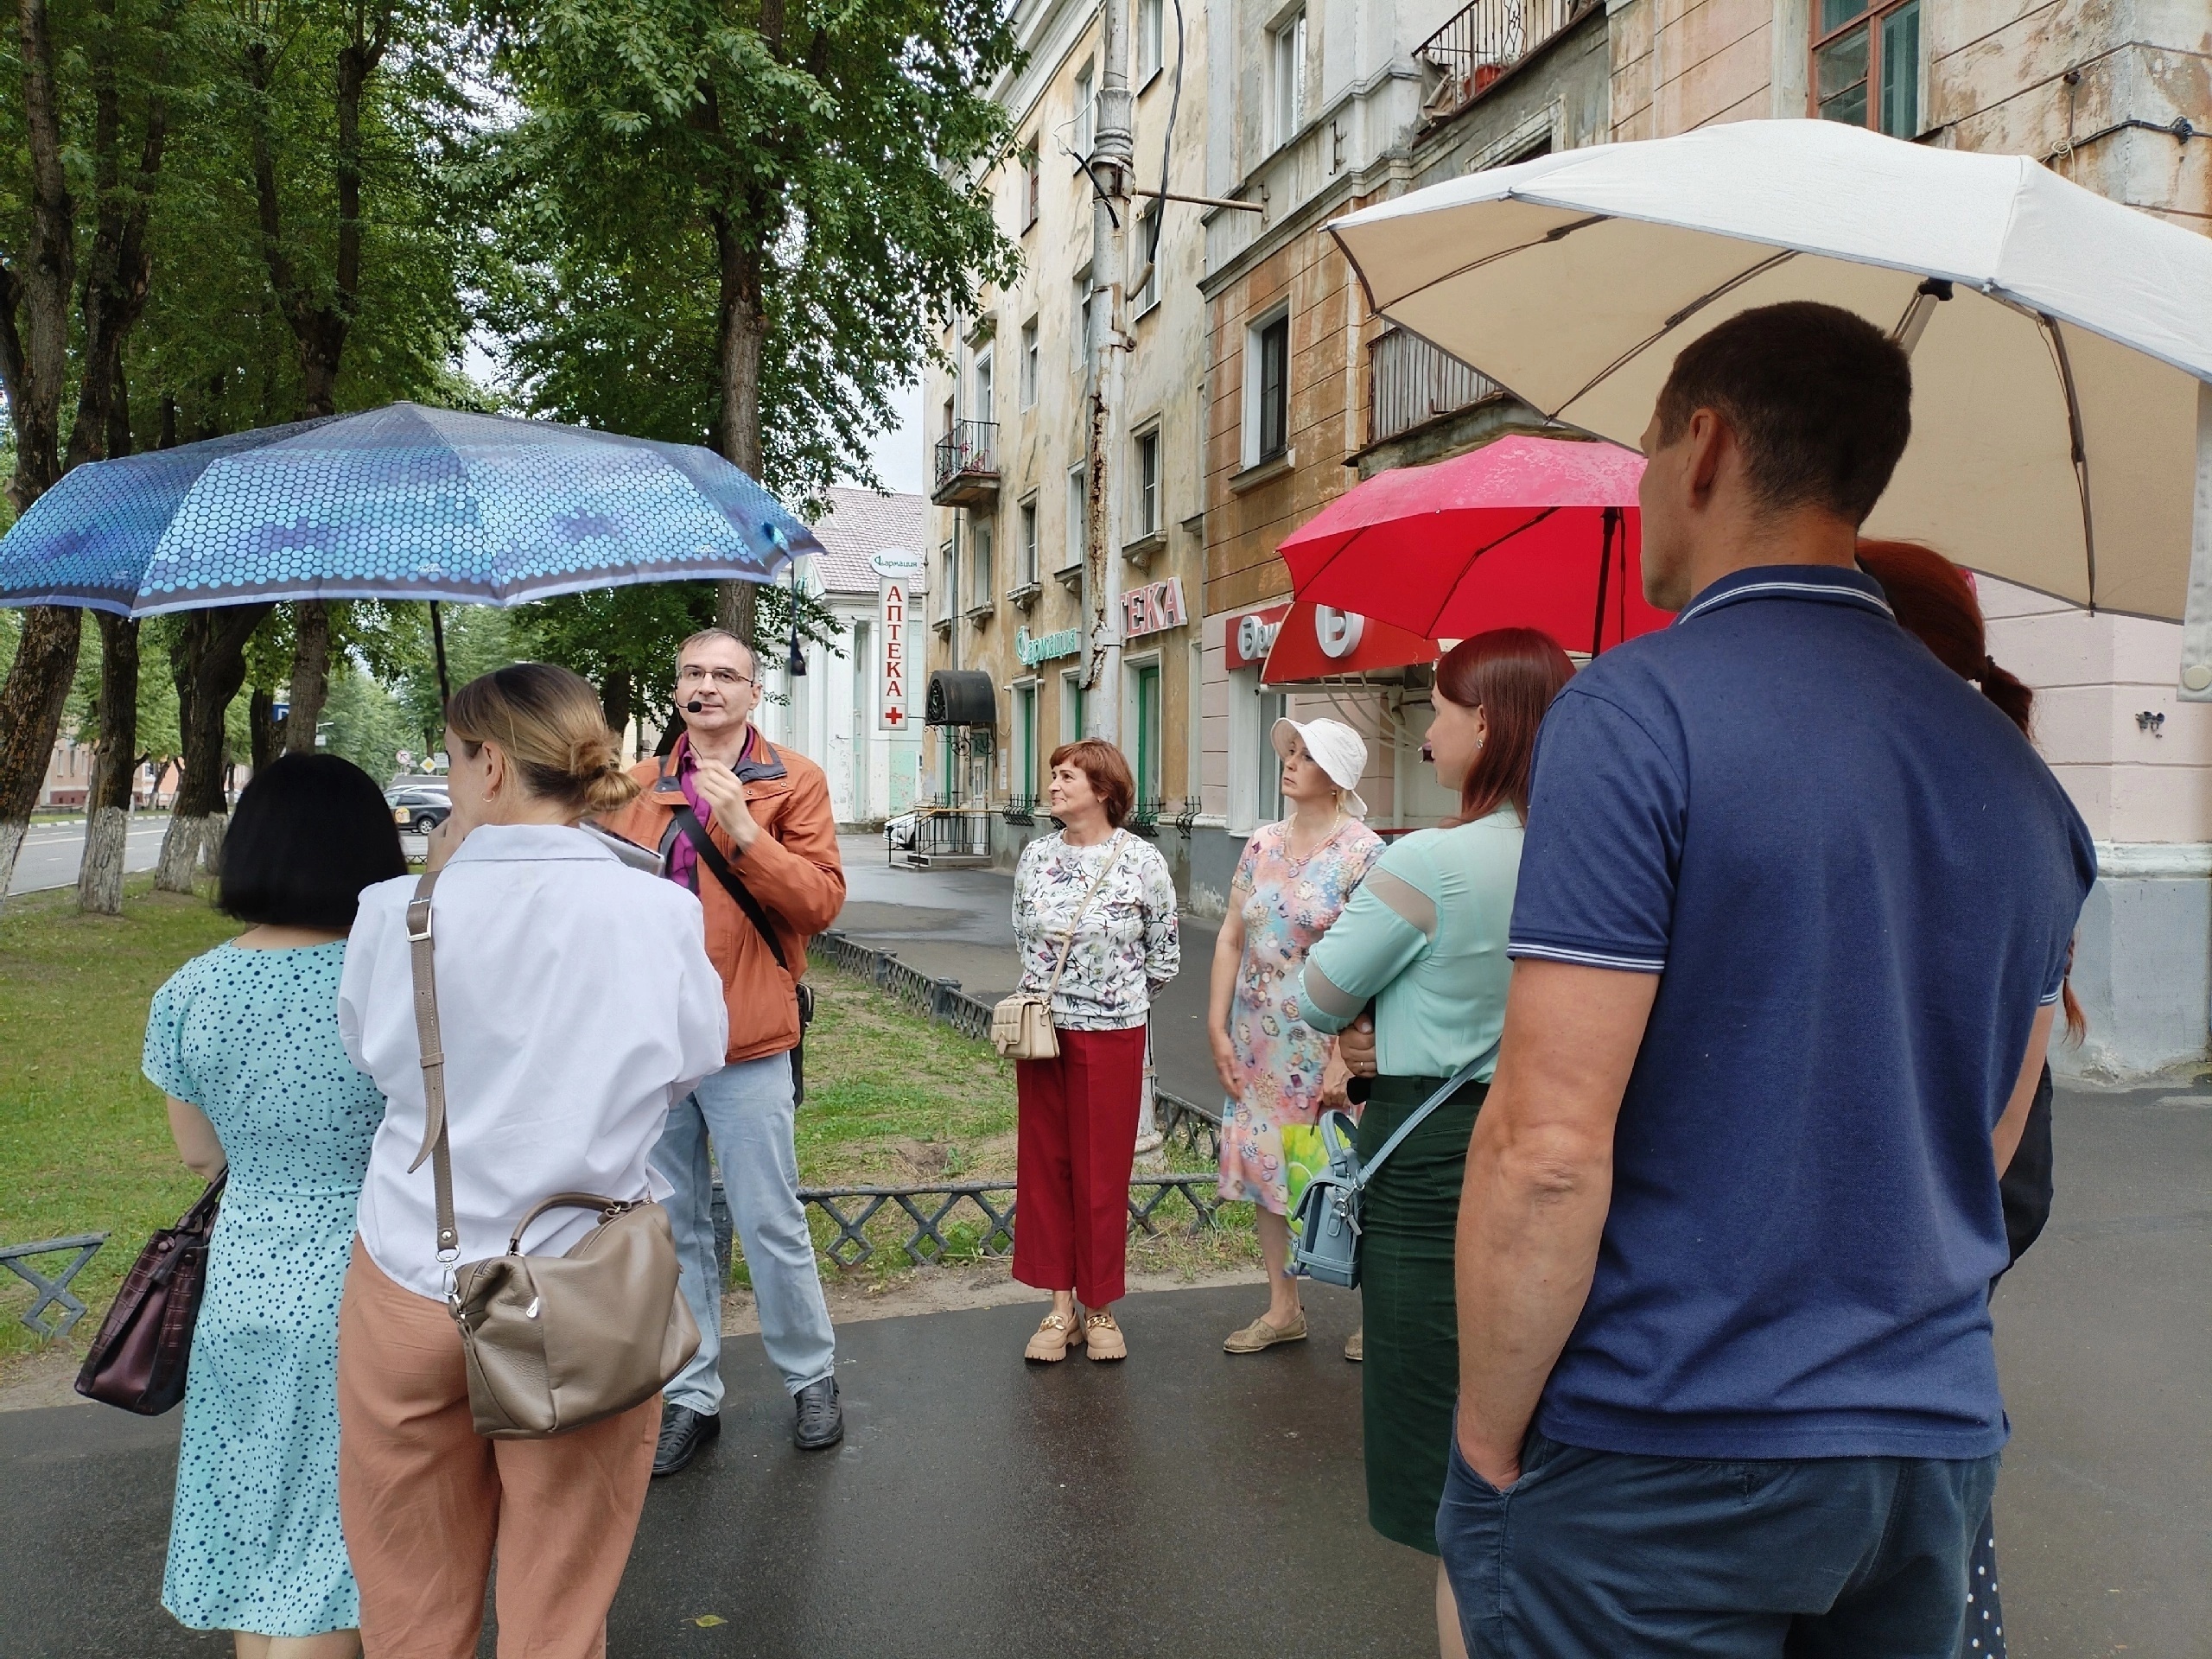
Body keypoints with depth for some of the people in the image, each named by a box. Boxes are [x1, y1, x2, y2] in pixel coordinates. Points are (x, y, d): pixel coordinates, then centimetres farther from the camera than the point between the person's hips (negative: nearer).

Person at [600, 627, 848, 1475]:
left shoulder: (793, 782, -2)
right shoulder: (637, 786, 11)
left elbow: (821, 900, -12)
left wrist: (743, 829, -21)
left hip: (744, 1039, -4)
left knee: (770, 1223, 3)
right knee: (673, 1227, 13)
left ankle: (812, 1378, 25)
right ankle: (690, 1394, 28)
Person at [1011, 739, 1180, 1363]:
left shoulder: (1142, 861, -8)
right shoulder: (1036, 856, 3)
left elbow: (1165, 954, 2)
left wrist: (1119, 1000, 8)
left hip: (1112, 1034, -4)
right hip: (1041, 1030, 4)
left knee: (1102, 1173, 5)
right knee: (1044, 1166, 8)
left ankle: (1100, 1310, 19)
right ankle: (1061, 1306, 20)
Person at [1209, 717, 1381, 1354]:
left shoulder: (1364, 854, -11)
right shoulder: (1263, 844, 6)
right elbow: (1230, 938, 8)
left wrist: (1346, 1059, -20)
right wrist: (1218, 1028, 4)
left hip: (1324, 1043, -6)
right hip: (1259, 1043, 6)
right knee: (1262, 1165, 12)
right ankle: (1283, 1308, 28)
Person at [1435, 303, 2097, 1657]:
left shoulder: (1637, 712, -17)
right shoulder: (2016, 772, 6)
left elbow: (1549, 1147, -22)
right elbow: (1985, 1152, 14)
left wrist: (1490, 1443, -10)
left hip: (1657, 1469, -7)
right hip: (1941, 1449, 7)